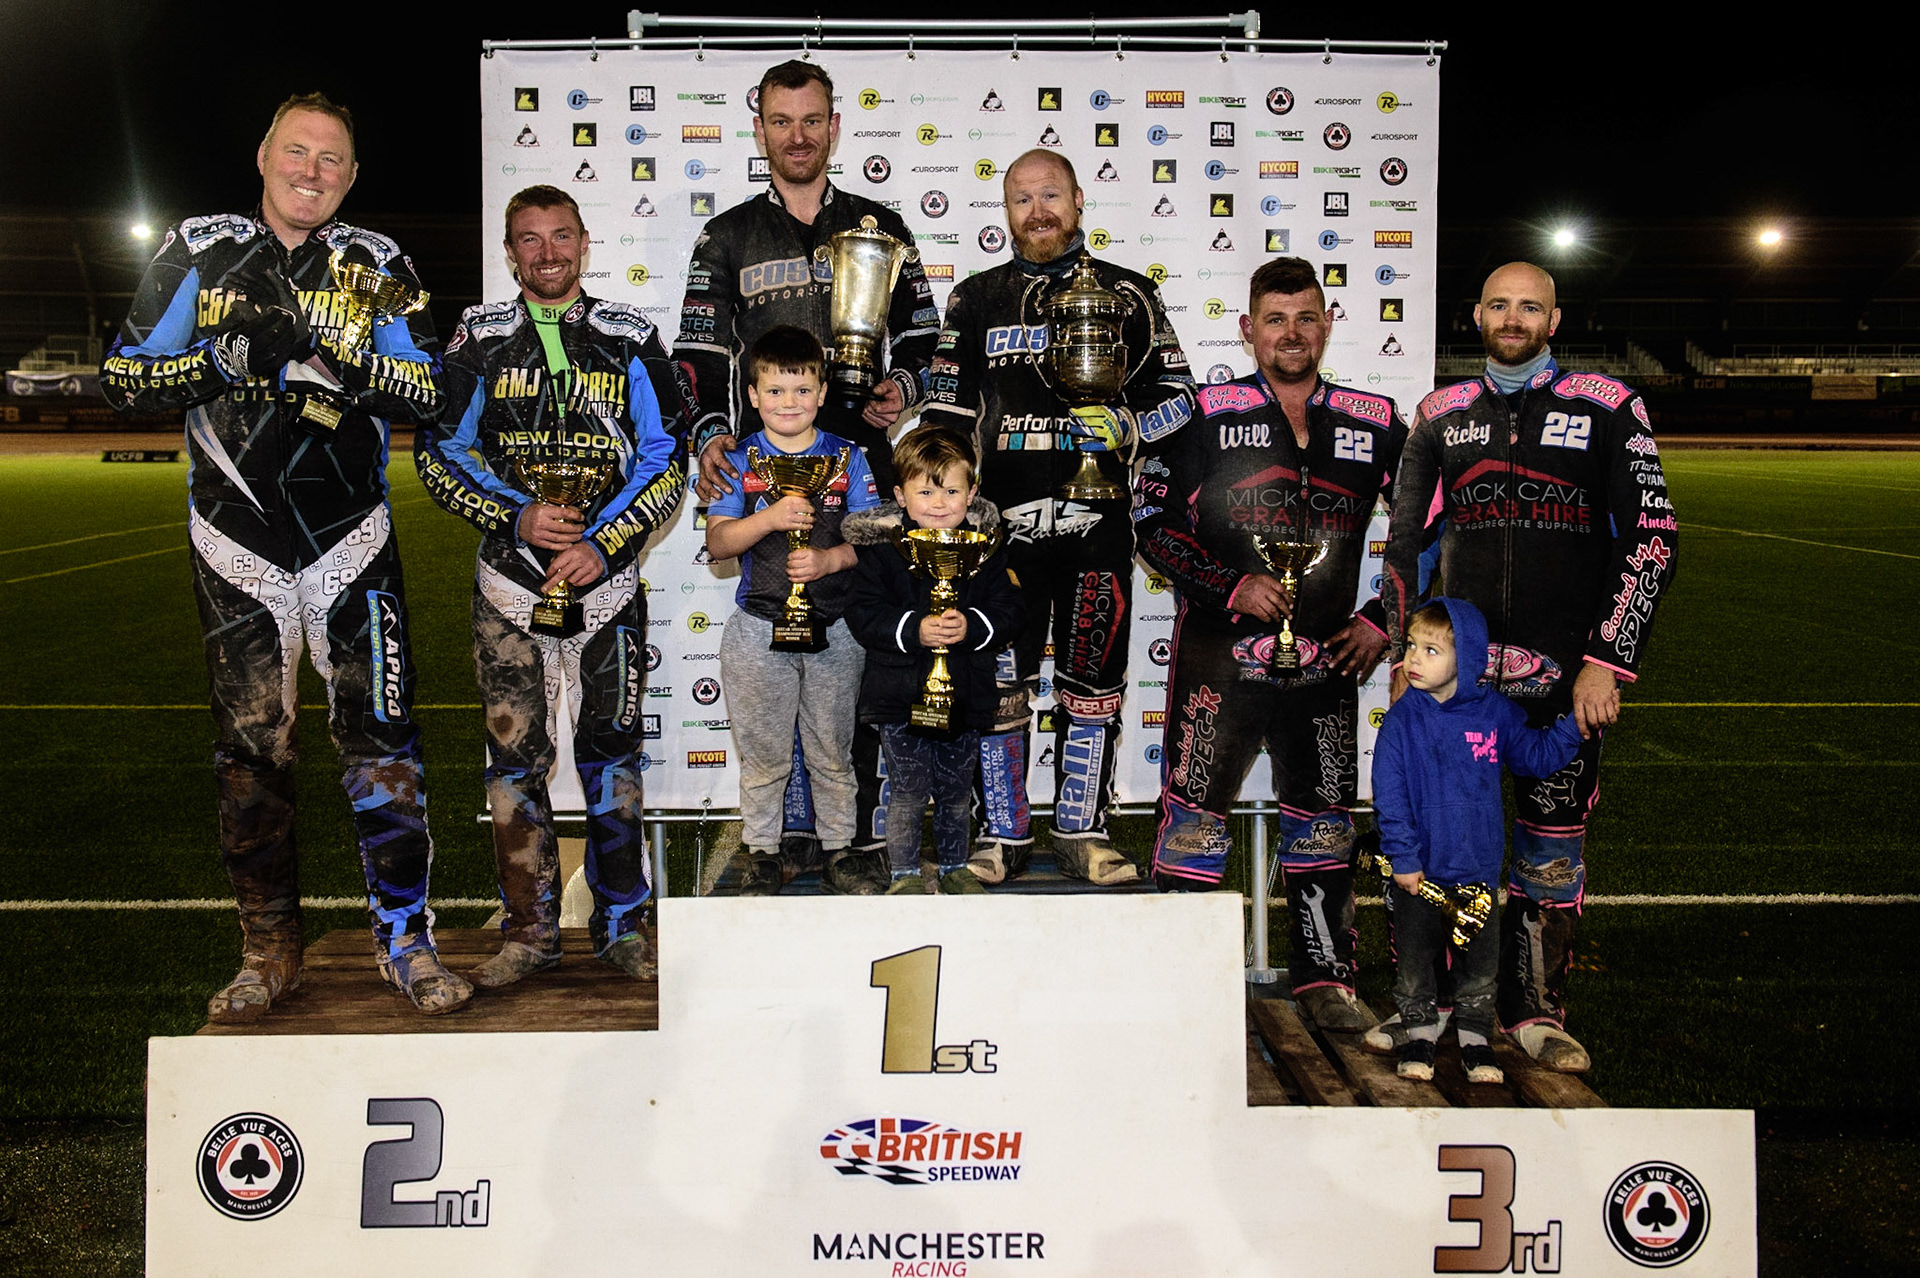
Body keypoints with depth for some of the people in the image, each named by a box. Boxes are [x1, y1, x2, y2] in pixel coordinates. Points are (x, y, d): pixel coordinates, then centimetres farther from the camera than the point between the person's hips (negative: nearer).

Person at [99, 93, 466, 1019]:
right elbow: (124, 378, 1)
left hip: (352, 538, -1)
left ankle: (404, 937, 7)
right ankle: (269, 953, 20)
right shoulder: (198, 254, 5)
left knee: (380, 738, -5)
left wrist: (321, 348, -20)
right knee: (250, 751, 7)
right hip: (237, 541, 1)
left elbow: (427, 394, -6)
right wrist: (226, 357, -16)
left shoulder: (376, 264, 4)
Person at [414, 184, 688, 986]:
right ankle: (530, 931, 13)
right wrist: (518, 516, -11)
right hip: (509, 575, 1)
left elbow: (666, 458, 2)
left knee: (612, 751, 3)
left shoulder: (630, 340, 5)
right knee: (514, 755, 2)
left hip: (608, 572, 0)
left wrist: (601, 543, -9)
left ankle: (623, 924, 14)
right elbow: (437, 452, 4)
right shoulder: (479, 340, 7)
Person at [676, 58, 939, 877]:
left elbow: (921, 334, 16)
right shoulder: (727, 239, 12)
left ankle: (871, 827, 8)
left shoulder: (879, 228, 14)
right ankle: (797, 831, 8)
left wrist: (905, 389, -5)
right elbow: (699, 355, 7)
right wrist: (709, 433, -10)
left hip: (864, 470, 1)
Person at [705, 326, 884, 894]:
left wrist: (831, 558, -18)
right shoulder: (739, 461, 1)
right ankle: (762, 853, 23)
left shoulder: (846, 457, 3)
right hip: (760, 628, 0)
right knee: (763, 753, 9)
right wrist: (770, 518, -22)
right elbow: (717, 541, -6)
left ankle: (839, 847, 25)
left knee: (833, 751, 11)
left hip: (836, 628, 1)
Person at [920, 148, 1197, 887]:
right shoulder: (975, 301, 12)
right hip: (1004, 522, 1)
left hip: (1097, 521, 0)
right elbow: (945, 415, 12)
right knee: (998, 683, 2)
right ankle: (1004, 834, 14)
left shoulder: (1126, 296, 9)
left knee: (1093, 683, 4)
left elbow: (1178, 394, 10)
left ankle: (1082, 833, 15)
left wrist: (1124, 425, -10)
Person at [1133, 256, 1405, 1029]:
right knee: (1195, 810, 1)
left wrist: (1381, 620, 5)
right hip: (1219, 653, -3)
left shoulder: (1373, 425, 6)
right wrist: (1233, 585, -13)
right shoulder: (1207, 416, -2)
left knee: (1323, 820, 12)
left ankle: (1325, 975, 25)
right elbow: (1152, 519, -4)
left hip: (1326, 658, 3)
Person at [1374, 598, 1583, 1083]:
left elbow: (1535, 756, 10)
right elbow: (1388, 793, -10)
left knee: (1479, 964, 11)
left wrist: (1575, 724, -4)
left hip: (1478, 869, 1)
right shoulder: (1403, 719, -9)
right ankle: (1419, 1033, 26)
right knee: (1414, 961, 8)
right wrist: (1403, 857, -14)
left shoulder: (1495, 712, -3)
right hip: (1418, 872, -1)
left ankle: (1475, 1039, 27)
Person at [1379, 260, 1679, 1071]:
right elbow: (1405, 541, 16)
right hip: (1459, 665, 2)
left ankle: (1537, 1011, 18)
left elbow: (1652, 536, -1)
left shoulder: (1606, 408, 3)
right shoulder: (1443, 414, 12)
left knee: (1554, 843, 4)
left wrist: (1606, 663, -8)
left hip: (1566, 671, -2)